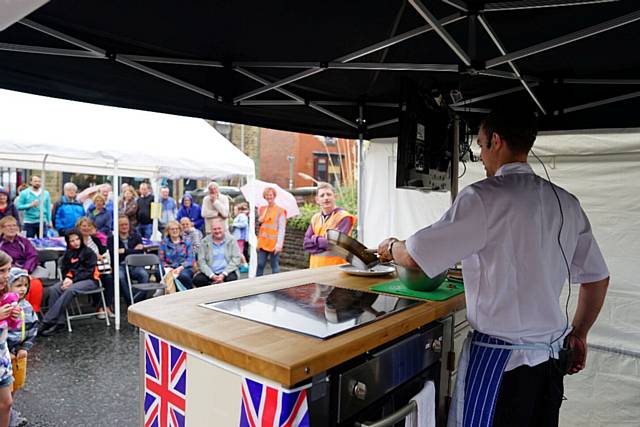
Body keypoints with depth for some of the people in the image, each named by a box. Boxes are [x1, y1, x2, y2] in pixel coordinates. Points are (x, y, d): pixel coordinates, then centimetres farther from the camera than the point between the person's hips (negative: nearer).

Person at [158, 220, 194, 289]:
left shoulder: (186, 243, 14)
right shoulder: (164, 243, 14)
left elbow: (190, 259, 5)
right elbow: (161, 260, 7)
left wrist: (180, 268, -13)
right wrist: (168, 268, -13)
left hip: (185, 268, 0)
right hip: (170, 269, 0)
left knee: (184, 275, -36)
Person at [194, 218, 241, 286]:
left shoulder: (231, 240, 3)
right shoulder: (204, 242, 5)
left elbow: (236, 260, -3)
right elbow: (201, 262, -1)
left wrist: (223, 274, -15)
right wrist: (212, 275, -17)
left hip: (227, 271, -2)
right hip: (210, 273, 2)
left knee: (231, 279, -34)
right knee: (197, 279, -25)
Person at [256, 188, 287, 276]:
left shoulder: (280, 211, -3)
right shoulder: (262, 209, 13)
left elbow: (282, 229, -8)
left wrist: (279, 244, -15)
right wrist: (258, 221, 1)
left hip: (274, 243, -5)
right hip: (263, 242, 5)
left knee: (275, 266, 2)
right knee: (260, 264, 3)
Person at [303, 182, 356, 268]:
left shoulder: (344, 217, -7)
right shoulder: (315, 218, 11)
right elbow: (306, 244, 5)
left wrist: (315, 239, -3)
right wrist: (324, 240, -9)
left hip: (335, 267, -5)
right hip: (315, 266, 5)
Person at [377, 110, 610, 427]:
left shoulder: (484, 197, -17)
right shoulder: (566, 203, 4)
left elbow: (414, 257, -15)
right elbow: (598, 279, 12)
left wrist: (390, 247, 6)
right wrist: (578, 334, 24)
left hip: (500, 358, -7)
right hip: (552, 357, 7)